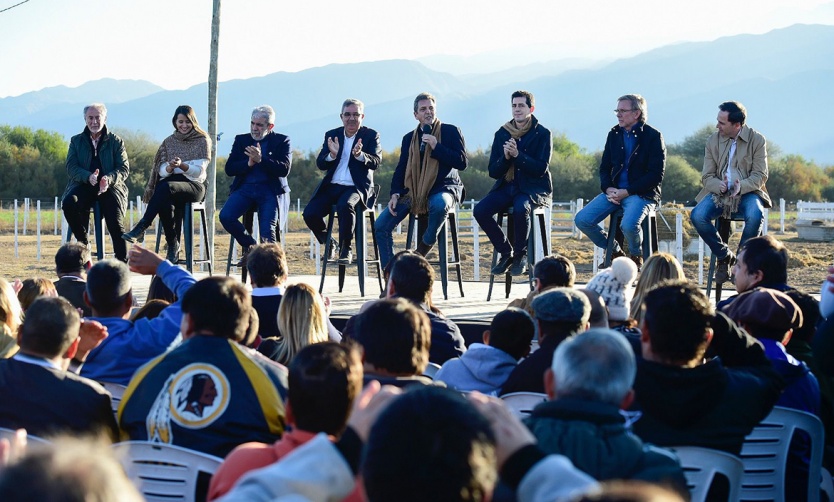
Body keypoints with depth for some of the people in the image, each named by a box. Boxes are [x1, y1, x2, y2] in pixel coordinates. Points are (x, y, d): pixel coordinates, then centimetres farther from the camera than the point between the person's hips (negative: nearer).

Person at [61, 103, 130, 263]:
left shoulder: (116, 141, 12)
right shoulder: (76, 141, 15)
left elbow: (124, 168, 3)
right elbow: (71, 167, 2)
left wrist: (109, 179, -21)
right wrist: (88, 177, -20)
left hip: (110, 187, -1)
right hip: (83, 185, 1)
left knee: (116, 223, -24)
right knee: (68, 203, -32)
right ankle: (83, 243, -14)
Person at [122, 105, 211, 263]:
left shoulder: (202, 141, 7)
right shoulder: (169, 142, 18)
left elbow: (199, 171, -3)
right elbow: (162, 171, 9)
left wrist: (181, 165, -22)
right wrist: (170, 167, -15)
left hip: (194, 186, -3)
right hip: (170, 182, 3)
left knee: (165, 187, -38)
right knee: (165, 203, -36)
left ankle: (141, 228, -40)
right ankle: (173, 246, -26)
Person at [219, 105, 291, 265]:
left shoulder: (282, 141, 6)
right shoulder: (241, 140, 15)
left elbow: (284, 170, -7)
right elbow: (229, 169, 7)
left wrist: (261, 159, -19)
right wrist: (249, 163, -11)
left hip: (270, 190, -3)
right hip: (245, 188, 3)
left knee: (267, 230, -24)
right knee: (225, 216, -23)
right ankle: (250, 246, 2)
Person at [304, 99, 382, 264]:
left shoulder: (371, 135, 4)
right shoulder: (332, 135, 13)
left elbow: (376, 162, -9)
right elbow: (320, 164, 6)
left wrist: (360, 155, -29)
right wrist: (331, 155, -17)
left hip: (357, 187, -4)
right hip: (332, 186, 4)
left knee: (345, 205, -37)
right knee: (310, 213, -18)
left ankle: (345, 250, -19)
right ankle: (329, 246, 8)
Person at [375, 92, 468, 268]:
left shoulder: (450, 131, 4)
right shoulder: (409, 138, 16)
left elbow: (462, 162, -6)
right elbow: (401, 169, 17)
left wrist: (436, 146, -14)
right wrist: (395, 194, -1)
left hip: (443, 188, -4)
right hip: (414, 192, 4)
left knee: (439, 204, -42)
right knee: (381, 224, -12)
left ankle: (420, 254, -18)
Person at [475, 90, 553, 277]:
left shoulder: (542, 134, -2)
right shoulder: (502, 134, 9)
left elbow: (541, 169, -12)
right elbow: (493, 172, 6)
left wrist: (517, 155, -22)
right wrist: (505, 157, -14)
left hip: (534, 187, -4)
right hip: (507, 186, 4)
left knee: (521, 208, -38)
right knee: (480, 210, -22)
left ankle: (521, 255, -13)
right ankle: (505, 252, -3)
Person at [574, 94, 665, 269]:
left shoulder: (653, 136, -5)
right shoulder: (614, 134, 13)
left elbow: (656, 175, -11)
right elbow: (605, 167, 17)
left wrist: (627, 192, -17)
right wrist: (608, 188, -6)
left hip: (642, 194, -6)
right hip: (614, 191, 6)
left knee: (629, 225, -35)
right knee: (582, 220, -12)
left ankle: (637, 257, 0)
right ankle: (615, 253, 9)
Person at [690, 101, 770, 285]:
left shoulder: (757, 140, -1)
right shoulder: (713, 140, 6)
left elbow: (760, 175, -5)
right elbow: (707, 176, 4)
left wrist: (742, 186, -26)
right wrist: (719, 186, -20)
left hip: (747, 192, -2)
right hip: (719, 193, 2)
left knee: (756, 215, -36)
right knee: (697, 216, -27)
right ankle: (724, 256, -5)